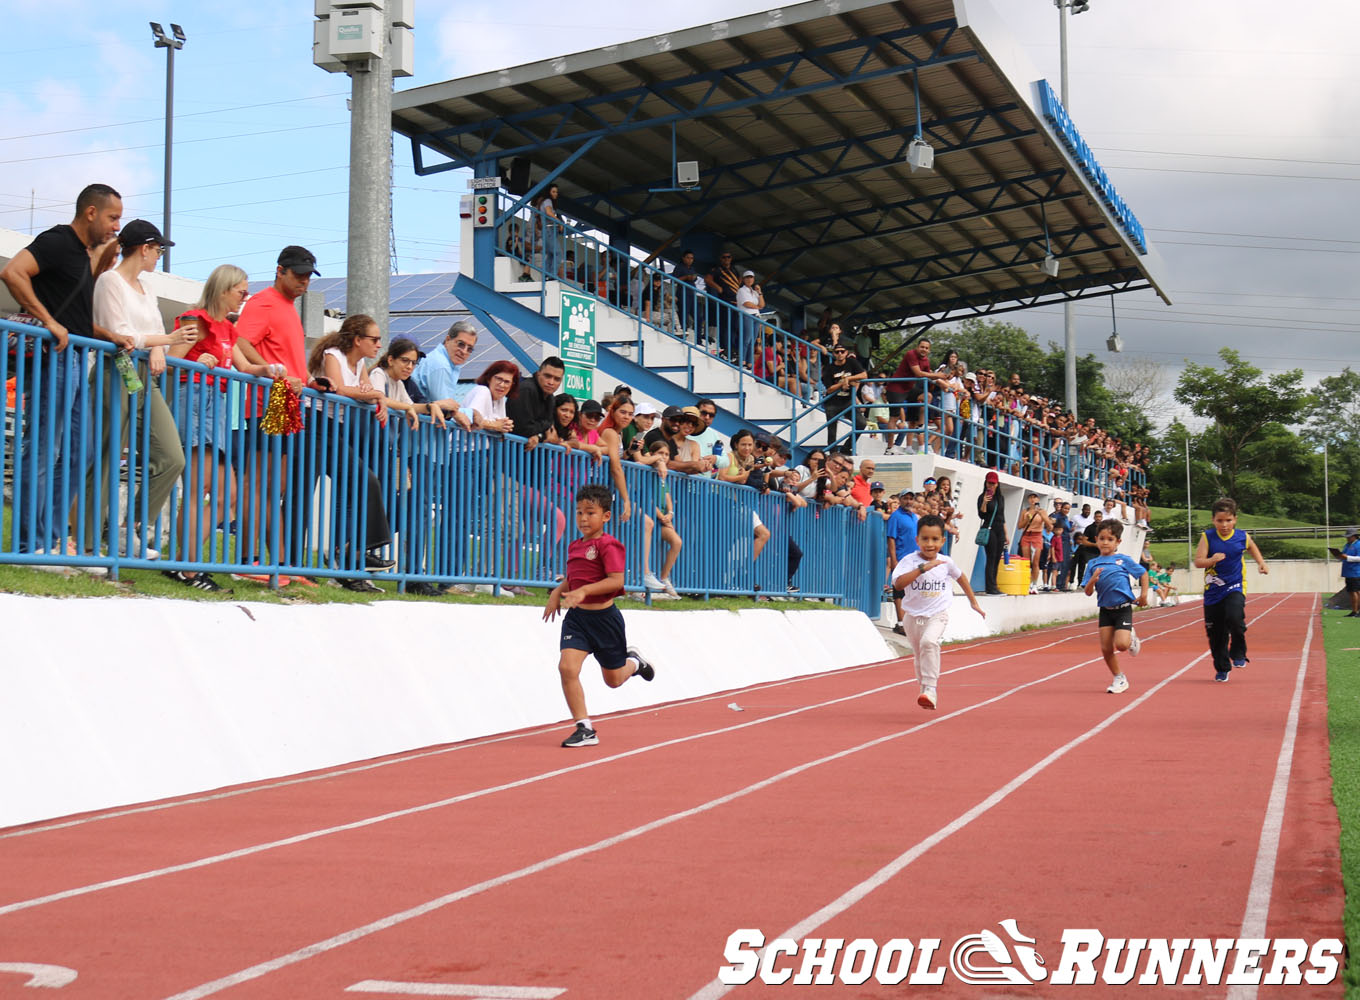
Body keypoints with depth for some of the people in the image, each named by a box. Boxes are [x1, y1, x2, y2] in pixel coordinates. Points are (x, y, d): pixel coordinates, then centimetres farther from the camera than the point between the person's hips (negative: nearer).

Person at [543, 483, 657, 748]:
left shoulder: (608, 545, -14)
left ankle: (634, 662, 48)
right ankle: (584, 729, -9)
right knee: (567, 667, -16)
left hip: (604, 617, -5)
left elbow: (617, 580, -23)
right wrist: (557, 592, 5)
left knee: (613, 679, 11)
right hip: (577, 617, 5)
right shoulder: (574, 547, 8)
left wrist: (584, 591, -31)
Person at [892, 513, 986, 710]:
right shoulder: (909, 561, -11)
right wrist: (922, 568, -33)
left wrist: (973, 602, 27)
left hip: (937, 614, -1)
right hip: (913, 615, 2)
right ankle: (924, 690, 37)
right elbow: (898, 584, -28)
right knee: (920, 656, 15)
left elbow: (960, 577, 19)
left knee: (929, 642, -29)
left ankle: (930, 690, -31)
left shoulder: (946, 562, -2)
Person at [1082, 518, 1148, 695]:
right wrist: (1093, 579, -16)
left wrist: (1143, 594, 2)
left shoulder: (1124, 560, -4)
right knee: (1106, 648, 1)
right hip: (1105, 610, 3)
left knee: (1121, 644, -18)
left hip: (1123, 608, -3)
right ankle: (1119, 679, 19)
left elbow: (1143, 573, 8)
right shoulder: (1093, 564, 3)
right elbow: (1088, 592, 3)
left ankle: (1132, 637, 18)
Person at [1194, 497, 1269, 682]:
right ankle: (1222, 669, 24)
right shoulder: (1208, 537, -6)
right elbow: (1198, 561, -12)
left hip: (1234, 588, -1)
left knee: (1234, 618, -28)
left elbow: (1252, 548, 23)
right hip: (1213, 591, 1)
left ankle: (1238, 653, -2)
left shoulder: (1242, 537, -1)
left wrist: (1261, 563, 11)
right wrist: (1211, 560, -30)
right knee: (1215, 633, 5)